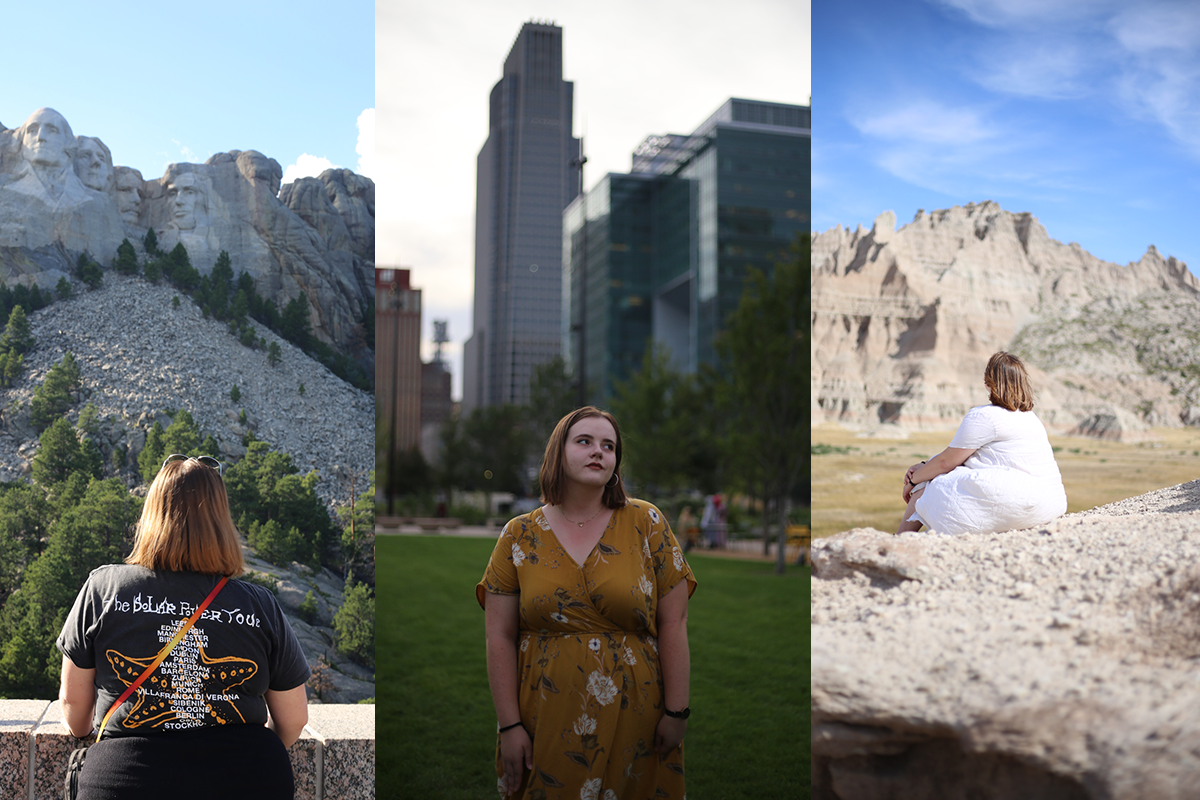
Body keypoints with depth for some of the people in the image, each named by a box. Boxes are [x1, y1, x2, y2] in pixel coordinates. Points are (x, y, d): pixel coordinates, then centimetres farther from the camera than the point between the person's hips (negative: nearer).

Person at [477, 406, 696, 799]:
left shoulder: (645, 523, -1)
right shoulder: (519, 536, 1)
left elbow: (673, 623, -2)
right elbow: (500, 637, 0)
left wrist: (676, 712, -4)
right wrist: (510, 725, -4)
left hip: (634, 724, 0)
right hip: (545, 727, 1)